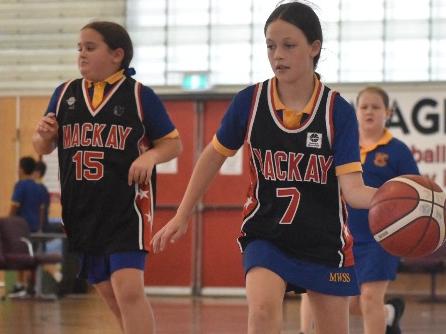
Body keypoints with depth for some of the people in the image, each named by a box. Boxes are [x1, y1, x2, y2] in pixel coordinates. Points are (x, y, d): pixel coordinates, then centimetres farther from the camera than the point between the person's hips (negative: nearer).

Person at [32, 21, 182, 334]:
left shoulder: (140, 96, -2)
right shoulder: (65, 94, 9)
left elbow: (173, 143, 4)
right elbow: (43, 148, 16)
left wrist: (150, 155, -17)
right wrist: (44, 134, -7)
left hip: (128, 208, -5)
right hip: (82, 211, 5)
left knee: (128, 289, -19)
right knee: (111, 295, 13)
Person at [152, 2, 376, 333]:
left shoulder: (338, 111, -12)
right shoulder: (249, 101, -8)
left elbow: (352, 188, -20)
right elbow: (215, 155, 7)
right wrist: (181, 217, 9)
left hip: (324, 242, 0)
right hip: (266, 234, 0)